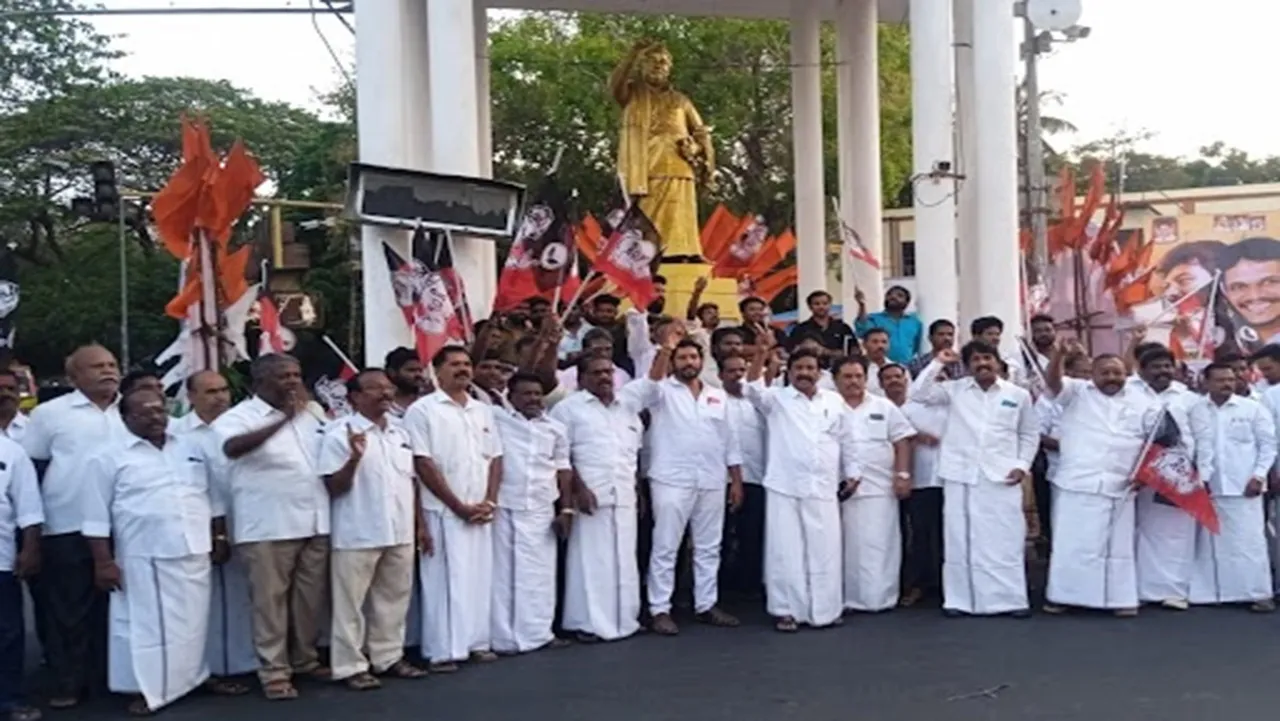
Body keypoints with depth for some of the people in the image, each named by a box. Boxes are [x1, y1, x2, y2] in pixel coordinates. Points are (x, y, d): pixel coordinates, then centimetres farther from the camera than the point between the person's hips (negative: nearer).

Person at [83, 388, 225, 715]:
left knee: (195, 621, 12)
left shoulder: (190, 448, 11)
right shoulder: (109, 457, -4)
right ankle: (148, 689, 10)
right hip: (145, 558, -4)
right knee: (148, 624, 1)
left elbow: (211, 497, 16)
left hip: (195, 553, 5)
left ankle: (195, 676, 26)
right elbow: (97, 516, -6)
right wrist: (104, 562, -9)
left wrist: (219, 537, 11)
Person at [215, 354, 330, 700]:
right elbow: (232, 448, -29)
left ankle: (305, 659, 27)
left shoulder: (309, 417, 15)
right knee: (271, 601, 0)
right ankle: (274, 671, 9)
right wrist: (282, 419, -37)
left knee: (311, 599, 12)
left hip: (314, 523, 6)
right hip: (268, 527, -6)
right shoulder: (239, 417, -7)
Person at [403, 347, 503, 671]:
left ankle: (477, 642, 19)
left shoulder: (483, 410, 13)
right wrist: (459, 506, -12)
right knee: (445, 579, -2)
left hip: (481, 512, 6)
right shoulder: (423, 410, -5)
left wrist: (489, 502, -2)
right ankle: (443, 650, 5)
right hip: (443, 511, -5)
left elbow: (495, 459, 12)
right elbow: (423, 464, -11)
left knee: (479, 577, 9)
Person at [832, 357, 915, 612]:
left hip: (879, 488, 1)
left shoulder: (884, 407, 10)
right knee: (845, 546, 2)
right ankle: (846, 599, 8)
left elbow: (902, 442, 9)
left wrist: (903, 475, -1)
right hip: (840, 488, -1)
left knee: (879, 545, 0)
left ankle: (879, 598, 6)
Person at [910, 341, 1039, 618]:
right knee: (960, 540, 3)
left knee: (1006, 540, 0)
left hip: (1002, 477, 0)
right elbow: (919, 394, -2)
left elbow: (1030, 434, 13)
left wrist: (1022, 465, 2)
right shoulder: (954, 390, 6)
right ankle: (960, 599, 9)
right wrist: (937, 363, -4)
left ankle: (1011, 599, 7)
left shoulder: (1018, 395, 8)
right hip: (961, 476, 0)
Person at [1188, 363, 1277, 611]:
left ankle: (1260, 594, 5)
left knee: (1250, 541, -2)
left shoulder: (1253, 408, 2)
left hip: (1243, 486, -1)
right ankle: (1211, 592, 13)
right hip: (1208, 486, 2)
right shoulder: (1196, 410, 3)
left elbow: (1268, 445, 3)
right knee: (1210, 542, 6)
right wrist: (1198, 478, -7)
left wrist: (1258, 476, -6)